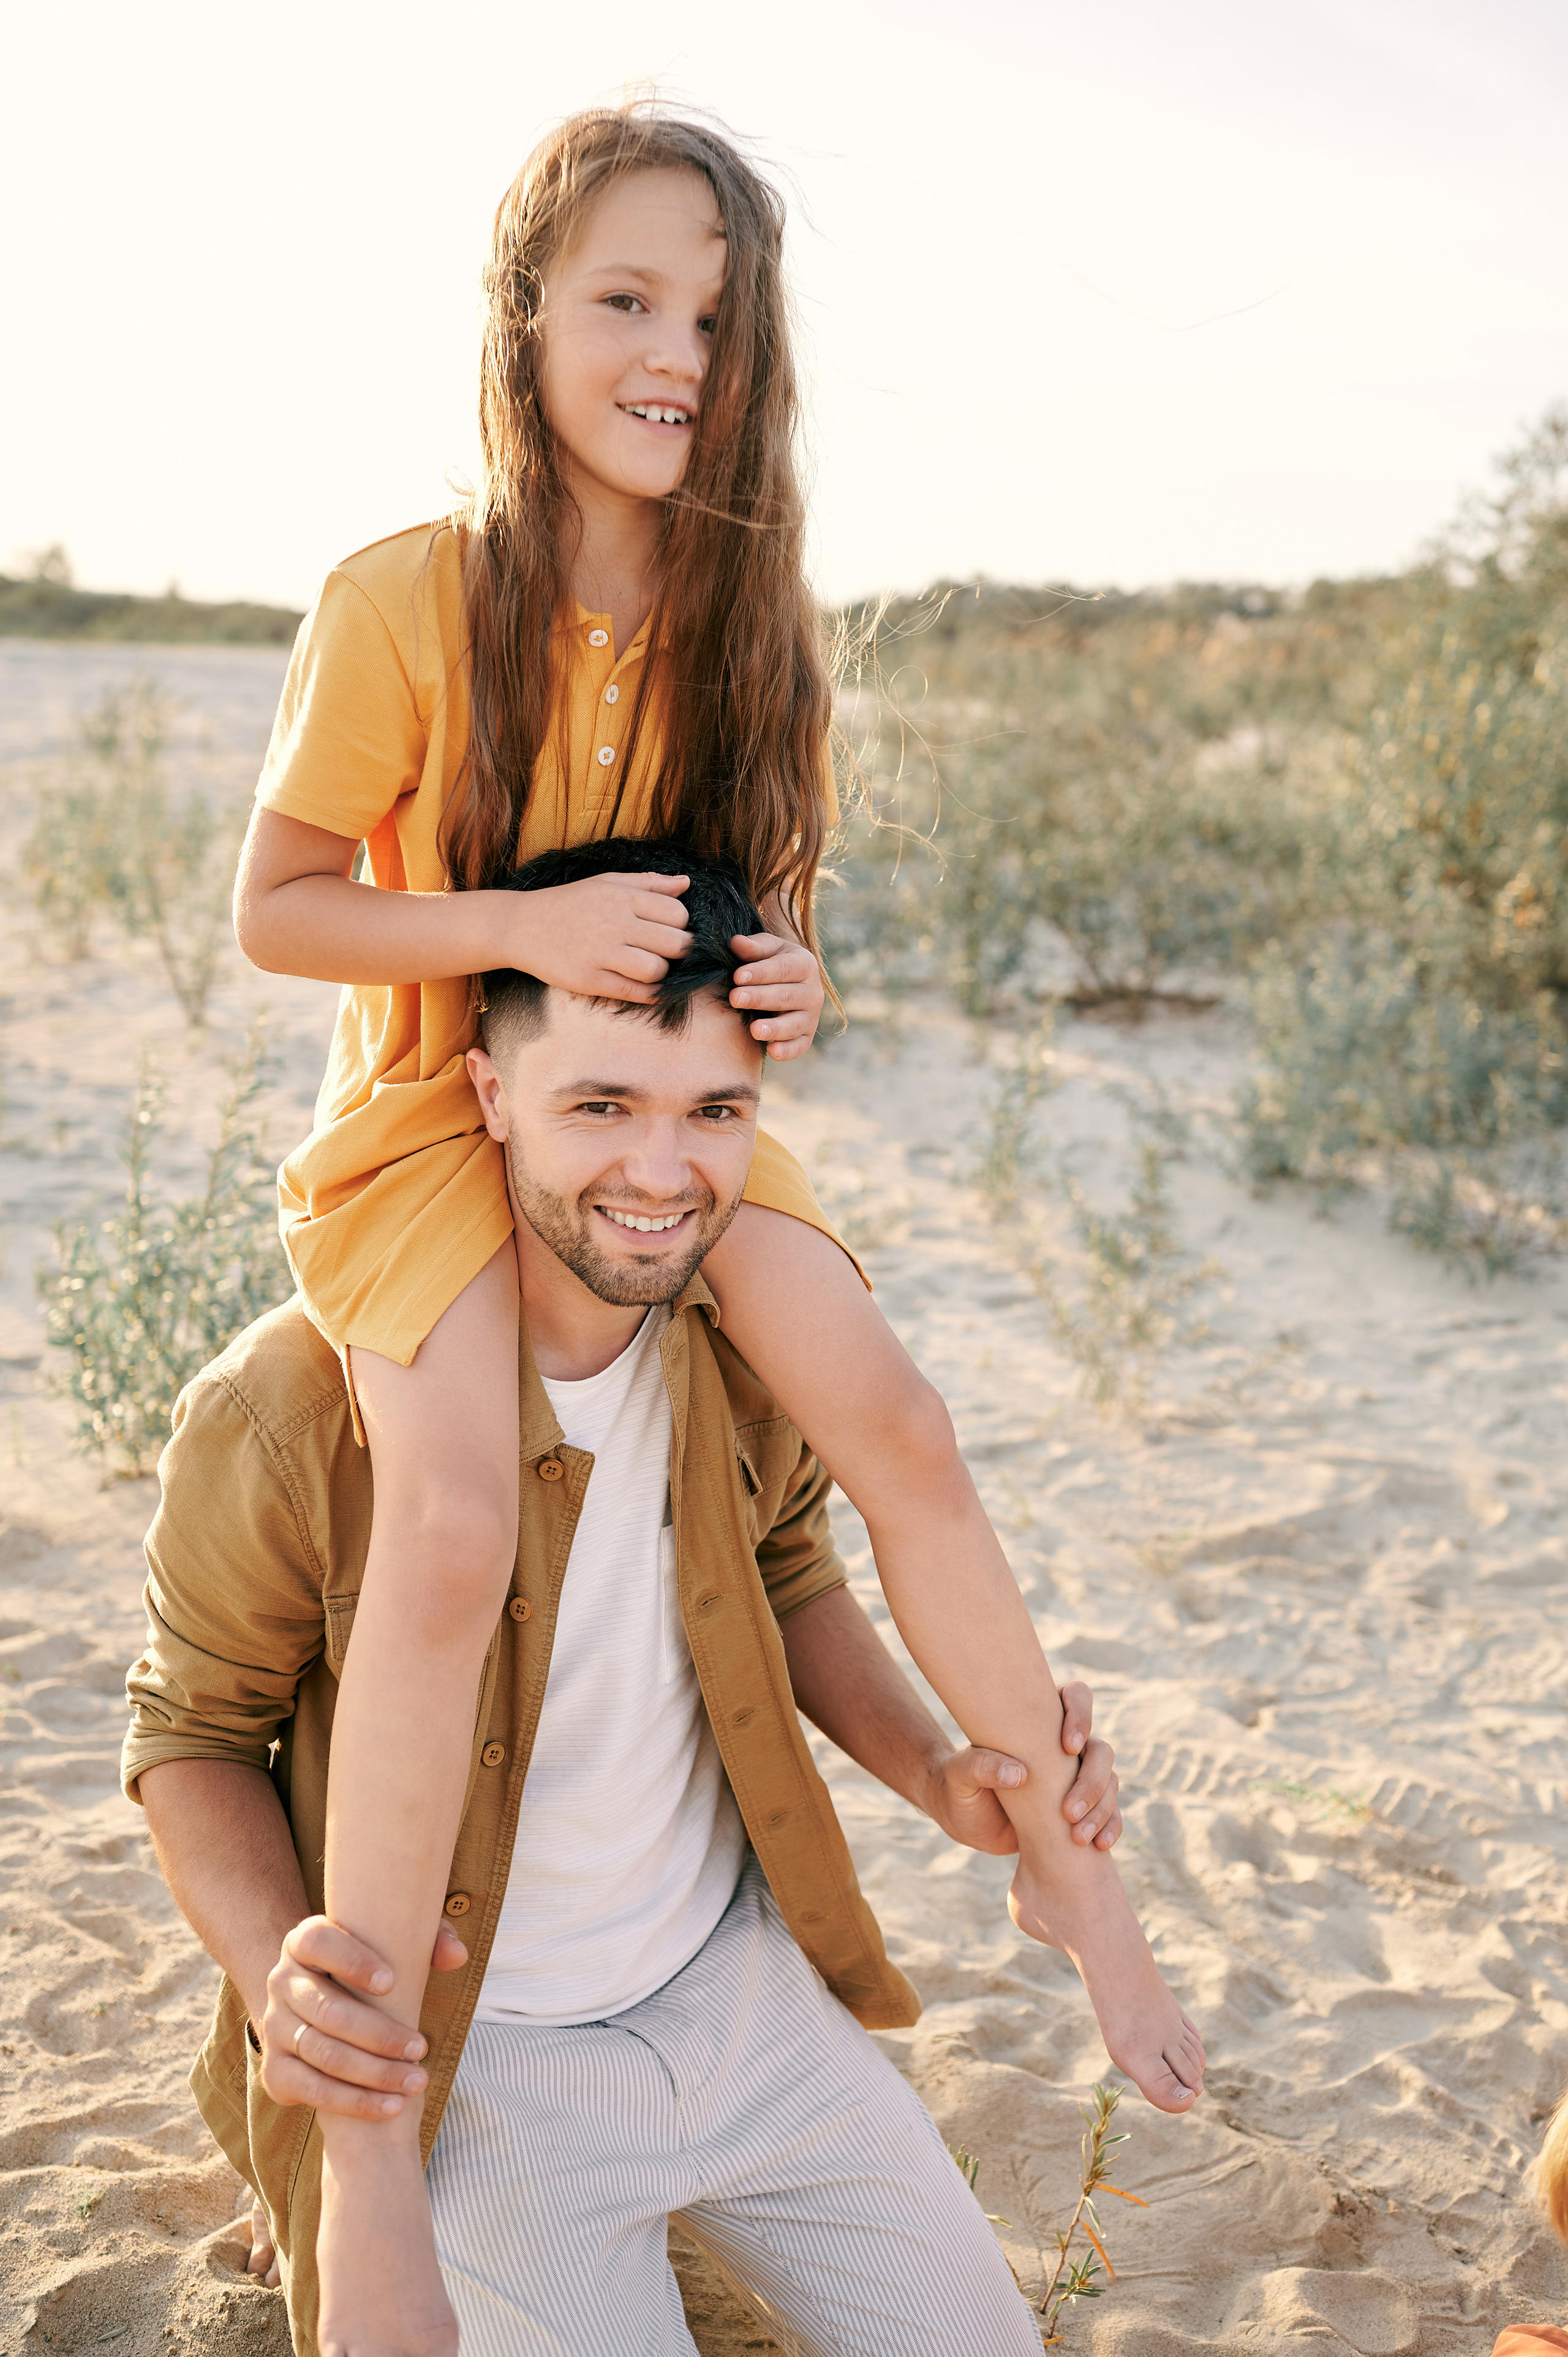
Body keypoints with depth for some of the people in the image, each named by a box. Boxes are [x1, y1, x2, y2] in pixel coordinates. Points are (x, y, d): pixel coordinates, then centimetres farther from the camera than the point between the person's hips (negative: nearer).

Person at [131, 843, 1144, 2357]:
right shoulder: (286, 1416, -25)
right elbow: (192, 1735, -8)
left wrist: (938, 1775, -8)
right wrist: (276, 1978, -27)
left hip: (744, 1990, 4)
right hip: (463, 2063, -4)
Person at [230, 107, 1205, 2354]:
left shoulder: (752, 614, 0)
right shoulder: (401, 602, -14)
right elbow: (272, 908, -10)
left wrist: (791, 983, -12)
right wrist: (524, 926, -25)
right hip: (436, 1115, -4)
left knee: (899, 1428, -16)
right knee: (456, 1517, -28)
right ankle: (366, 2122, -15)